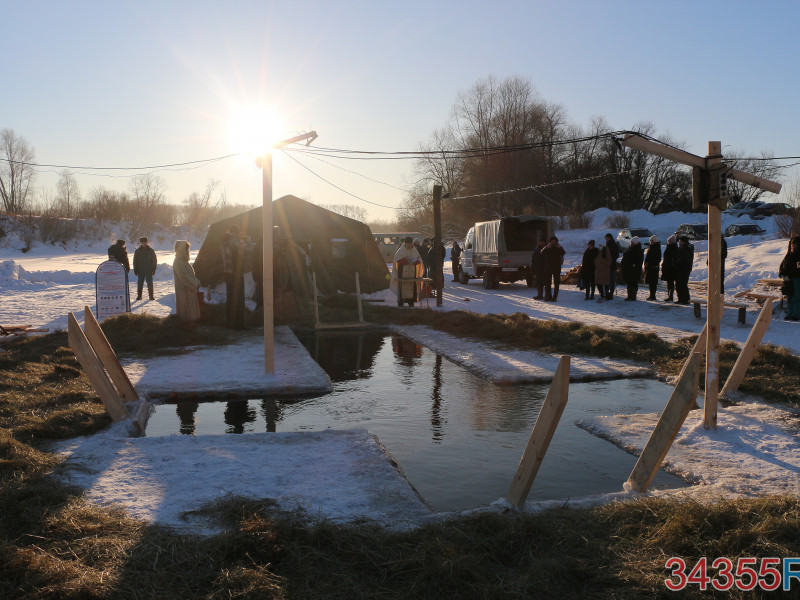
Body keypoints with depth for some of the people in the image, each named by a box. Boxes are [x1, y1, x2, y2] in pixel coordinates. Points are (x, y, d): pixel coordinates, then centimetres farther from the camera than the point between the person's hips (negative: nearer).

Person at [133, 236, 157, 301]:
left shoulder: (151, 251, 3)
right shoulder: (138, 251, 6)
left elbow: (155, 260, 6)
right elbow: (135, 261, 10)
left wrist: (153, 269, -1)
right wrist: (135, 270, 3)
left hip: (149, 271, -1)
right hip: (140, 270, 1)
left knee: (150, 283, 0)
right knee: (140, 283, 3)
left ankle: (151, 296, 6)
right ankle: (139, 295, 10)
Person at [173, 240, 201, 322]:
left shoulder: (183, 261, 12)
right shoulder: (178, 262, -19)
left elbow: (191, 274, 19)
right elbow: (184, 277, -22)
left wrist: (196, 282, 5)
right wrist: (196, 284, -13)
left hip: (189, 289, 10)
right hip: (184, 291, -10)